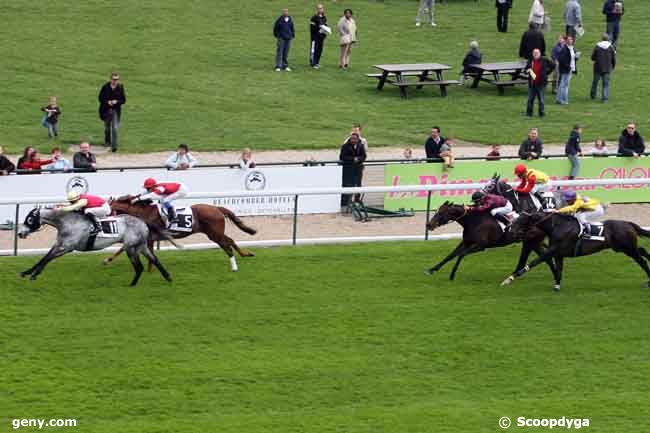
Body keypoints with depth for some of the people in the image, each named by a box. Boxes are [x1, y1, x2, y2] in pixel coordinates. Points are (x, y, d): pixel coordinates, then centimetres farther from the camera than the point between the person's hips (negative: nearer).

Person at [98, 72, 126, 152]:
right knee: (107, 127, 18)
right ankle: (107, 142, 42)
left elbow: (123, 100, 1)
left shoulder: (120, 88, -5)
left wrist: (116, 101, -18)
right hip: (106, 110, 1)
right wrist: (107, 102, -16)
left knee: (115, 128, -13)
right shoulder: (105, 87, -6)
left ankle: (114, 146, -13)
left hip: (116, 110, -1)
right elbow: (100, 98, 1)